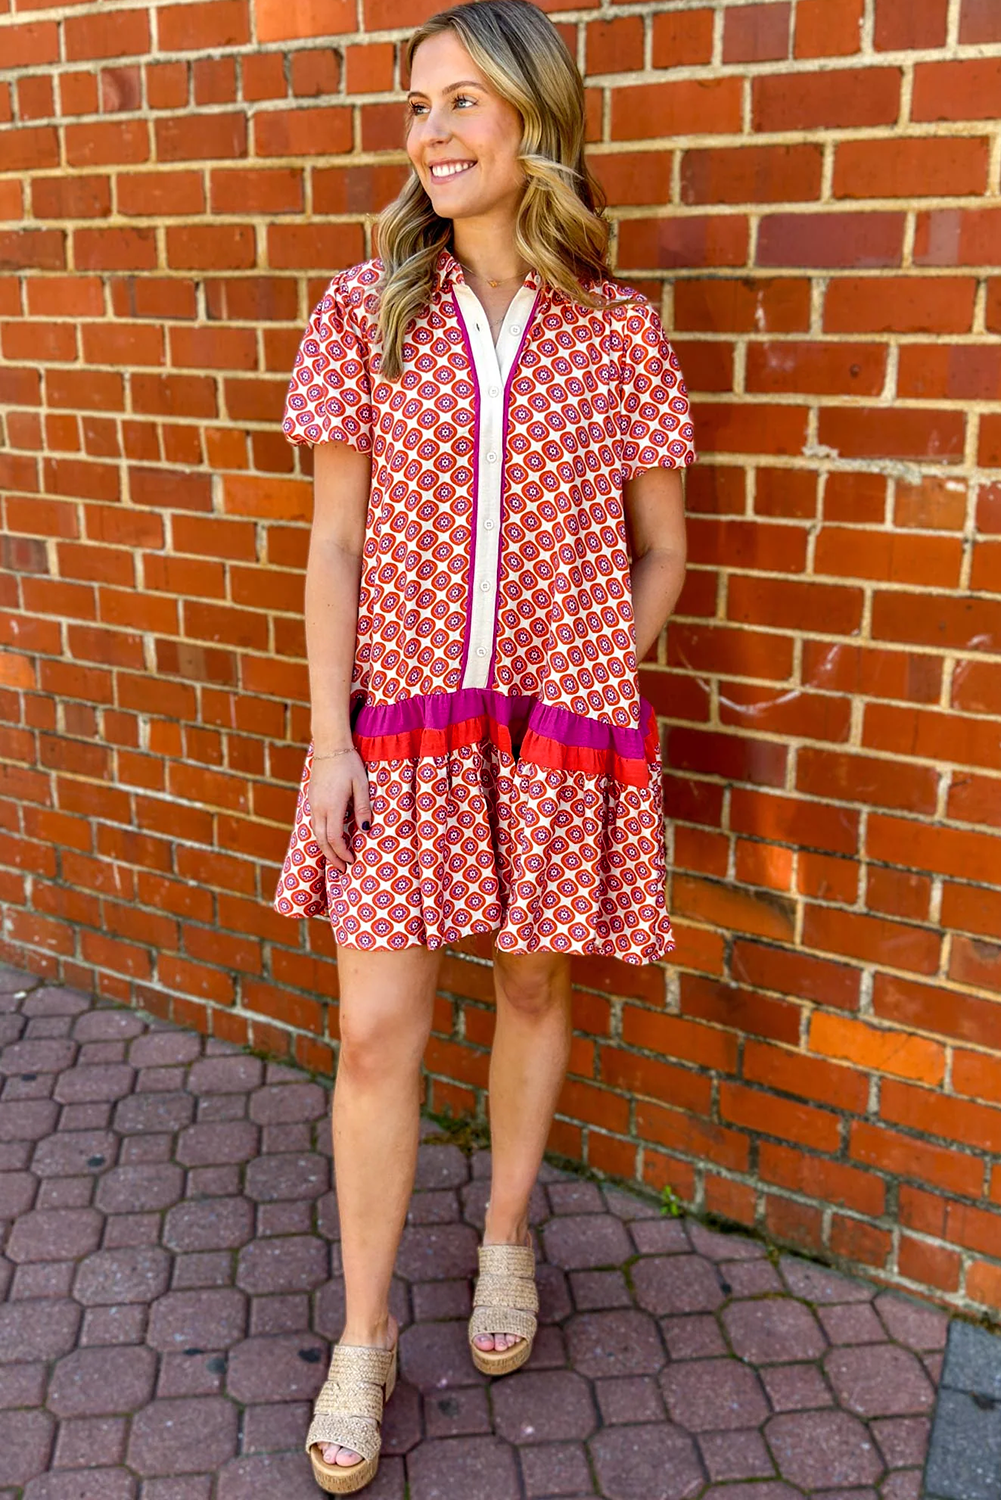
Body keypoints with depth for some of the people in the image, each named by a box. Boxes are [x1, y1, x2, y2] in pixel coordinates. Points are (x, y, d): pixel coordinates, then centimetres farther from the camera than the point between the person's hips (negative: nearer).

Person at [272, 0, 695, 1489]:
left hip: (560, 716, 0)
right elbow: (335, 544, 0)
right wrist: (329, 735, -5)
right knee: (377, 1029, 1)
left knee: (534, 985, 15)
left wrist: (589, 695, -3)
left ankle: (505, 1242, 41)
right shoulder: (365, 309, 0)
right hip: (402, 712, 0)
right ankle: (364, 1336, 21)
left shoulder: (619, 331, -2)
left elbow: (660, 553, 5)